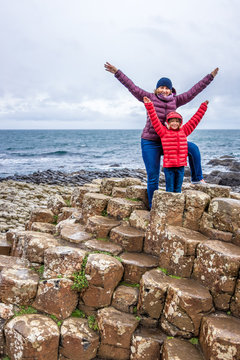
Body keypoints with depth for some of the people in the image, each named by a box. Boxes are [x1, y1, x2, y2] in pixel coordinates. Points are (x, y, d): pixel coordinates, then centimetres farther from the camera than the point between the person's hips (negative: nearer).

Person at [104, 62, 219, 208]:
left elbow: (193, 91, 7)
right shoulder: (150, 98, -2)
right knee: (153, 178, -1)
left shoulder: (175, 100, 6)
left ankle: (197, 178, 5)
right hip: (150, 143, -3)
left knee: (193, 148, -13)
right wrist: (117, 72, -8)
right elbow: (132, 87, -4)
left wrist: (210, 76, 7)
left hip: (168, 142, 3)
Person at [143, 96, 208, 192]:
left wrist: (203, 107, 17)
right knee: (169, 190, 5)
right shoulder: (163, 132, 0)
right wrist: (149, 105, -11)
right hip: (168, 166, -3)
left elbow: (195, 120, 15)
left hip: (180, 166, 3)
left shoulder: (184, 131, 10)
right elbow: (154, 120, -5)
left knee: (178, 190, 12)